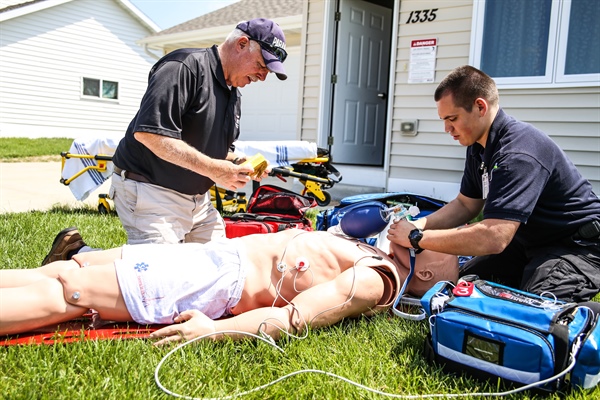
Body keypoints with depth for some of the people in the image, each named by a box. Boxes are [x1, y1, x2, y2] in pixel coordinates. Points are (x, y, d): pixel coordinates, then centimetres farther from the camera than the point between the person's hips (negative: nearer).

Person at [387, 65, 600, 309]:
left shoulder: (518, 153, -32)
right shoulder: (478, 146, -2)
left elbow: (492, 238, -40)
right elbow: (466, 205, 10)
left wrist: (417, 238, -31)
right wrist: (418, 225, -8)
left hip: (577, 245, -9)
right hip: (529, 241, 9)